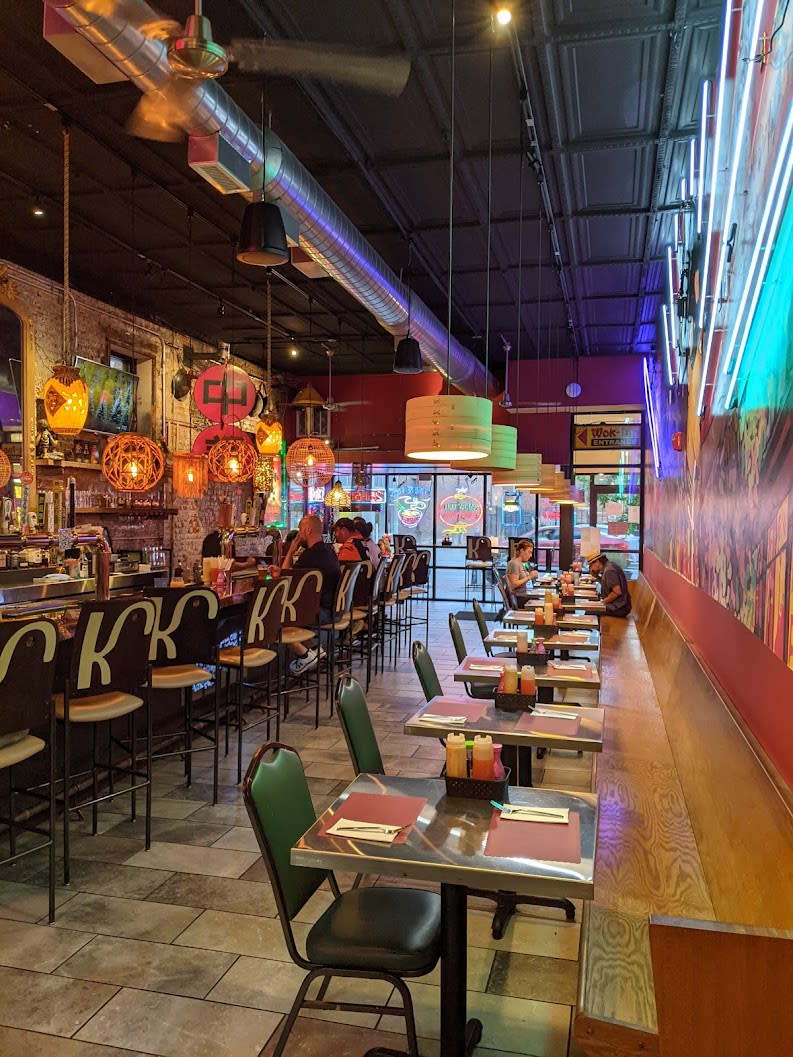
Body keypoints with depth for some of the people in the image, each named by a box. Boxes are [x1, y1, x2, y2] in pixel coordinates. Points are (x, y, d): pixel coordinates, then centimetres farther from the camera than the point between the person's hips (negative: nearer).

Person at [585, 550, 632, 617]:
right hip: (618, 605, 10)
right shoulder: (609, 565, 10)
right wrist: (596, 576, 8)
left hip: (619, 608, -10)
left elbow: (617, 592, -25)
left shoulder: (609, 570, -19)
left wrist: (603, 602, -16)